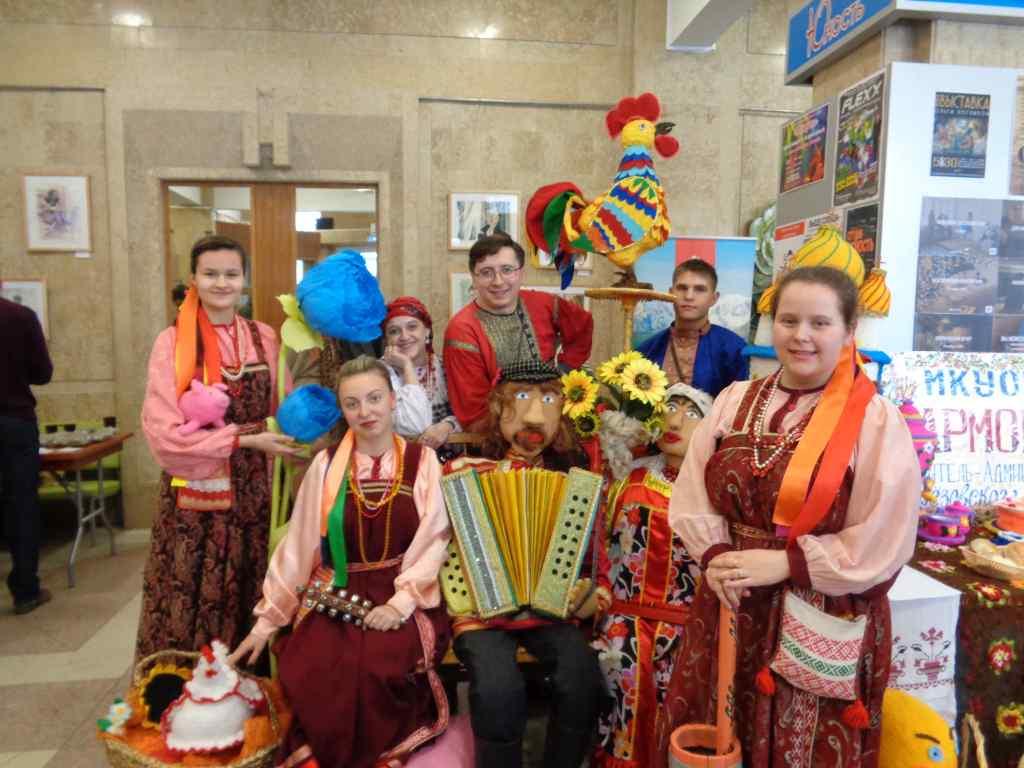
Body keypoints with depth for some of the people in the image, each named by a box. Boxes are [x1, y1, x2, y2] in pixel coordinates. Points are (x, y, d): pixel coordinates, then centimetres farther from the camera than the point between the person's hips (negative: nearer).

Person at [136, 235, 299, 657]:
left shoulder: (265, 338, 5)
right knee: (190, 606, 4)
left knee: (249, 604, 11)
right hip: (194, 494, -3)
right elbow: (164, 433, -12)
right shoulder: (172, 342, -6)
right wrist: (245, 440, -16)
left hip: (252, 491, 3)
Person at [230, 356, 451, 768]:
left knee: (383, 666, -29)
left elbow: (433, 541, -4)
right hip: (336, 595, 2)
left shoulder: (422, 460, -1)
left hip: (403, 595, -1)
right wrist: (267, 620, 6)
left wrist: (401, 603, -16)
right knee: (307, 669, -25)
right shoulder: (326, 465, 2)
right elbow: (297, 545, 5)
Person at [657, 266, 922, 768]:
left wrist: (783, 563, -17)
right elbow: (692, 495, 3)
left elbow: (881, 544, -12)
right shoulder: (735, 400, 3)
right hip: (730, 606, 4)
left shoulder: (876, 420, -10)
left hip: (822, 622, -4)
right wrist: (715, 554, -12)